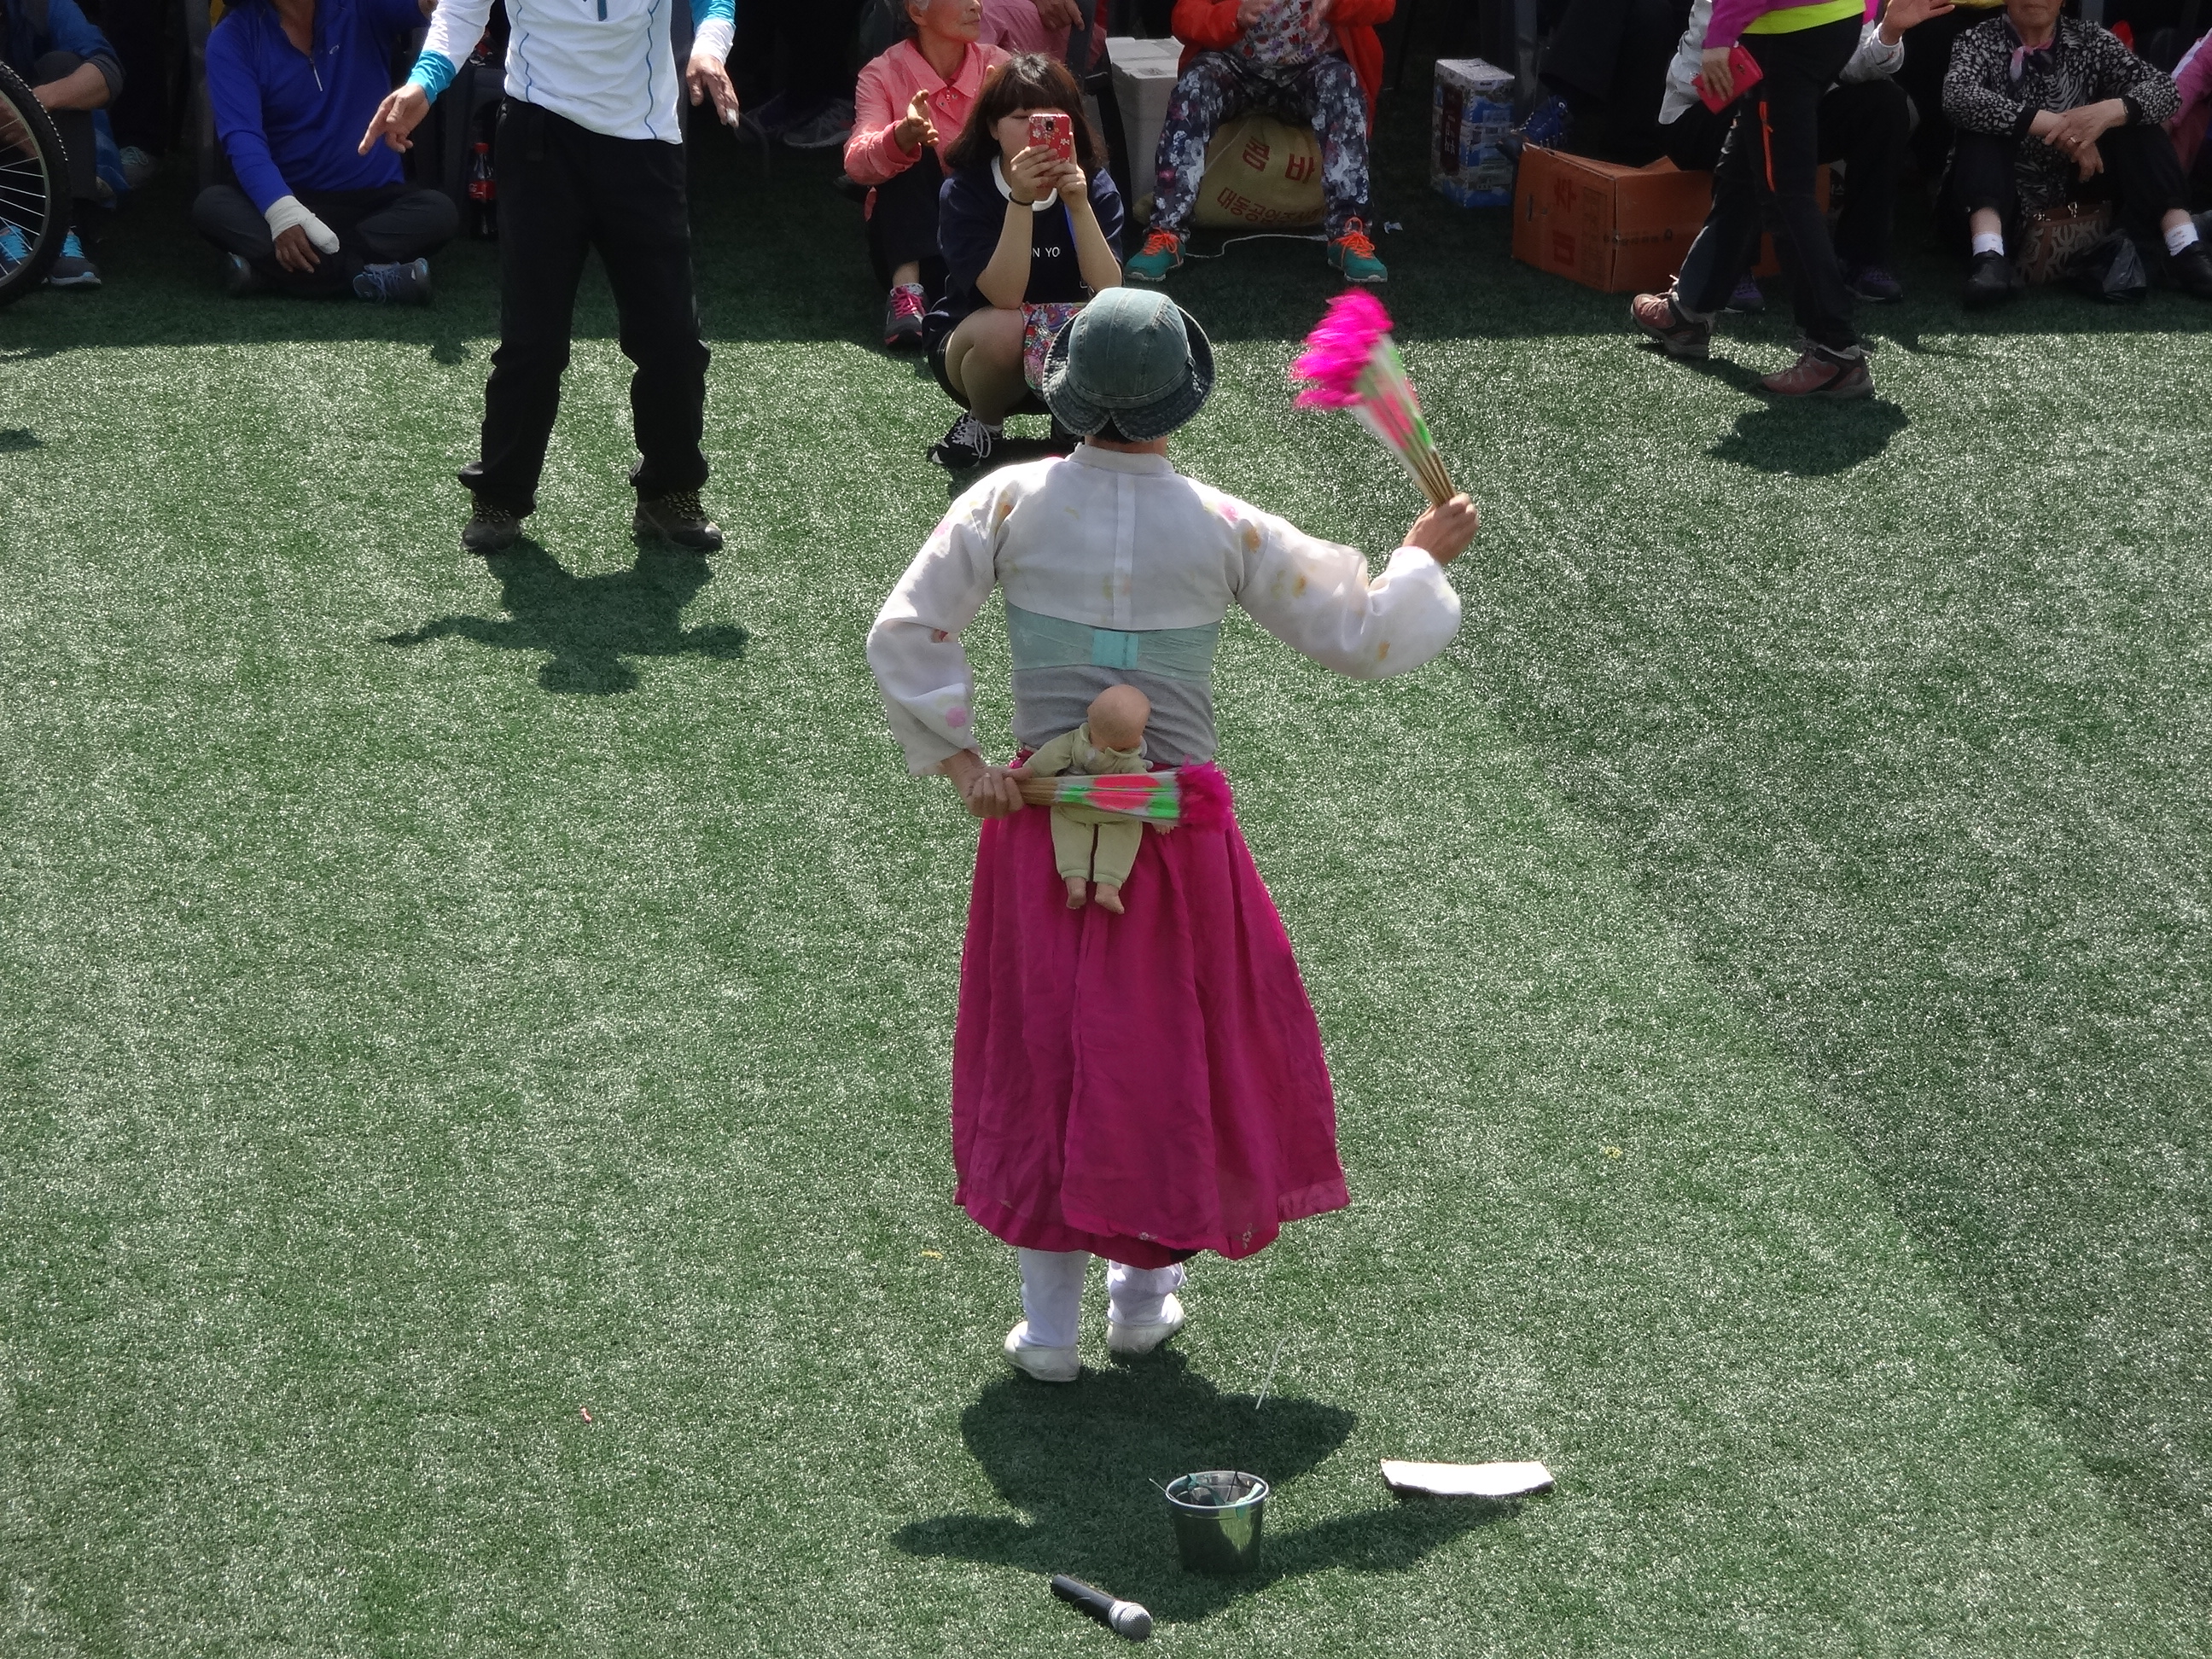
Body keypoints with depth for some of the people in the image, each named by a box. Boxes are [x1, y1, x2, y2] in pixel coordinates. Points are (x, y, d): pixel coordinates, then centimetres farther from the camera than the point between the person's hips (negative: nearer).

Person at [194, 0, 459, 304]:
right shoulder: (233, 38, -7)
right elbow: (243, 138, -19)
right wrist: (281, 210, -38)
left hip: (371, 199, 1)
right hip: (285, 198, 0)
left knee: (439, 211, -28)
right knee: (211, 205, -29)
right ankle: (361, 276, -36)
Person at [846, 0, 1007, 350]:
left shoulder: (995, 65, 0)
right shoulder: (884, 74, -7)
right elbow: (857, 165, -24)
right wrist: (900, 140, -45)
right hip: (906, 233, -1)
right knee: (915, 153, -27)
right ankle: (907, 290, -40)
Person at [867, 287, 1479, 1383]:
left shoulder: (1011, 503, -6)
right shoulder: (1221, 530, -8)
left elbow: (904, 635, -8)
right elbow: (1361, 638, -2)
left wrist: (960, 764, -1)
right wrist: (1423, 557, 15)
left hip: (1042, 828, 1)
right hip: (1180, 831, -1)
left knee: (1042, 1056, 13)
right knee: (1177, 1047, 18)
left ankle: (1048, 1321, 16)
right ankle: (1143, 1292, 30)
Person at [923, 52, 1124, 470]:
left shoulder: (1094, 185, -10)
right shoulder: (964, 191, -16)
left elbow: (1108, 293, -22)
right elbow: (1005, 297, -29)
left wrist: (1079, 206, -35)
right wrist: (1021, 201, -39)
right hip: (972, 349, -2)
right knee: (1002, 329, -37)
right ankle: (983, 425, -4)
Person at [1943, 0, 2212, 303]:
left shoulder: (2090, 40, 4)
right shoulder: (1980, 41, -3)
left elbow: (2166, 90, -7)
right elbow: (1957, 97, -25)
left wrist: (2110, 111, -28)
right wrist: (2051, 124, -32)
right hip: (2007, 199, -2)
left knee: (2137, 117, -14)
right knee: (1983, 125, -26)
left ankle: (2184, 249, -29)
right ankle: (1989, 257, -48)